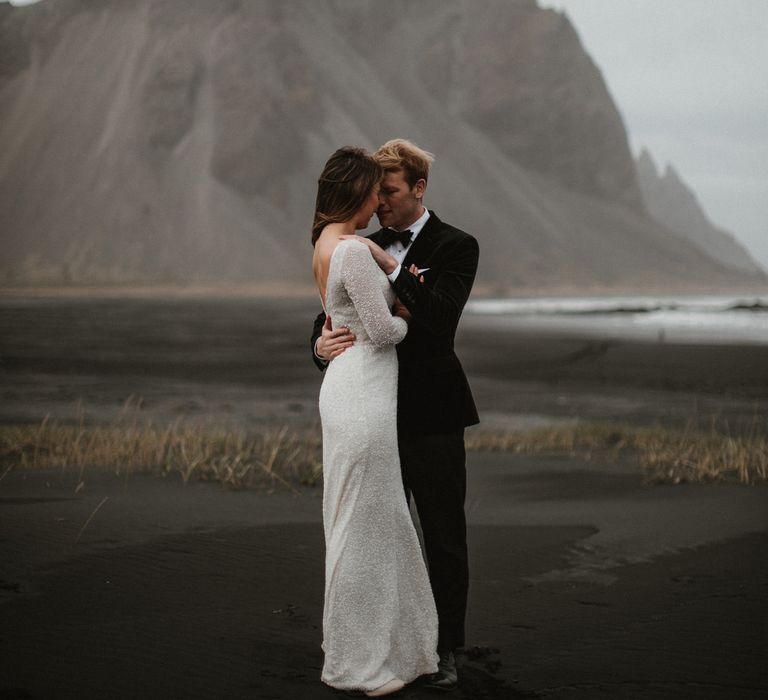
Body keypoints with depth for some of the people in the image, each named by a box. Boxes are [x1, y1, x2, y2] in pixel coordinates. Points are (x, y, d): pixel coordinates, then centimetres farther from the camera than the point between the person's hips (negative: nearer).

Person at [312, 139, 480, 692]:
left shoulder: (455, 247, -6)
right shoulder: (366, 249, 11)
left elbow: (443, 317, -21)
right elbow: (332, 315, 8)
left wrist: (393, 268, -24)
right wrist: (322, 344, -14)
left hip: (431, 417, -5)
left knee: (444, 537, 3)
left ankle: (445, 650, 13)